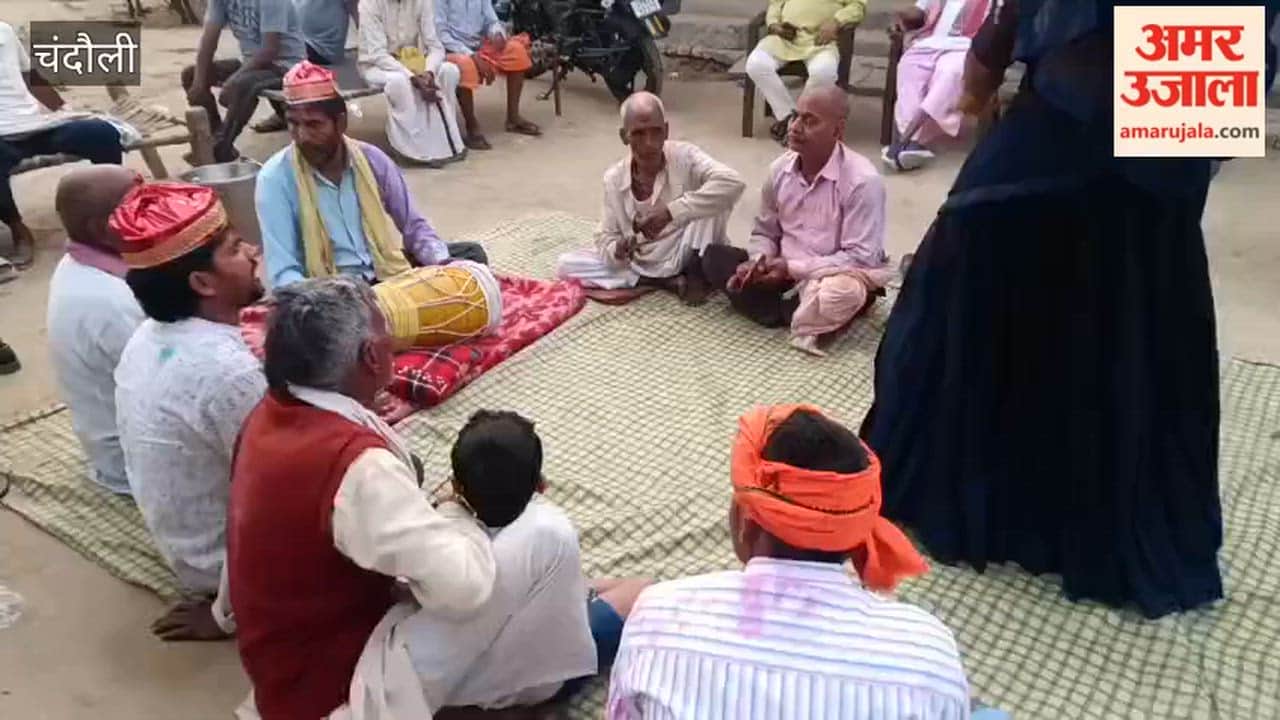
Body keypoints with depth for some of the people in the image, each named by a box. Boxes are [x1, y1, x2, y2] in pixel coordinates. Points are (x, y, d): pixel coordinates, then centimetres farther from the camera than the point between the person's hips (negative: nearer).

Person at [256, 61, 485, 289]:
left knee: (471, 254, -9)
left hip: (387, 275, 4)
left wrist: (443, 265, -12)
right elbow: (283, 272, -14)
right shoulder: (276, 178, -10)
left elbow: (413, 226, 9)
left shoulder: (372, 159, 0)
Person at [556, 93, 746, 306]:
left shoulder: (685, 156, -16)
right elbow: (605, 239, 0)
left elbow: (733, 182, -35)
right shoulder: (614, 178, -6)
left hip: (683, 258, -4)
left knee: (714, 194, -25)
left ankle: (696, 271, -10)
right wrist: (618, 251, -26)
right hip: (639, 264, 4)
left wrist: (671, 212, -38)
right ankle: (664, 281, -12)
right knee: (566, 265, -13)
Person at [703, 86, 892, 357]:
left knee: (837, 295, -41)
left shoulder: (862, 180, -20)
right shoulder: (780, 169, -3)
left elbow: (861, 258, -21)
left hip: (839, 276, -6)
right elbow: (765, 232, 9)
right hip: (786, 273, 6)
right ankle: (801, 311, -15)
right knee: (715, 257, -8)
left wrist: (793, 268, -22)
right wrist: (759, 261, -14)